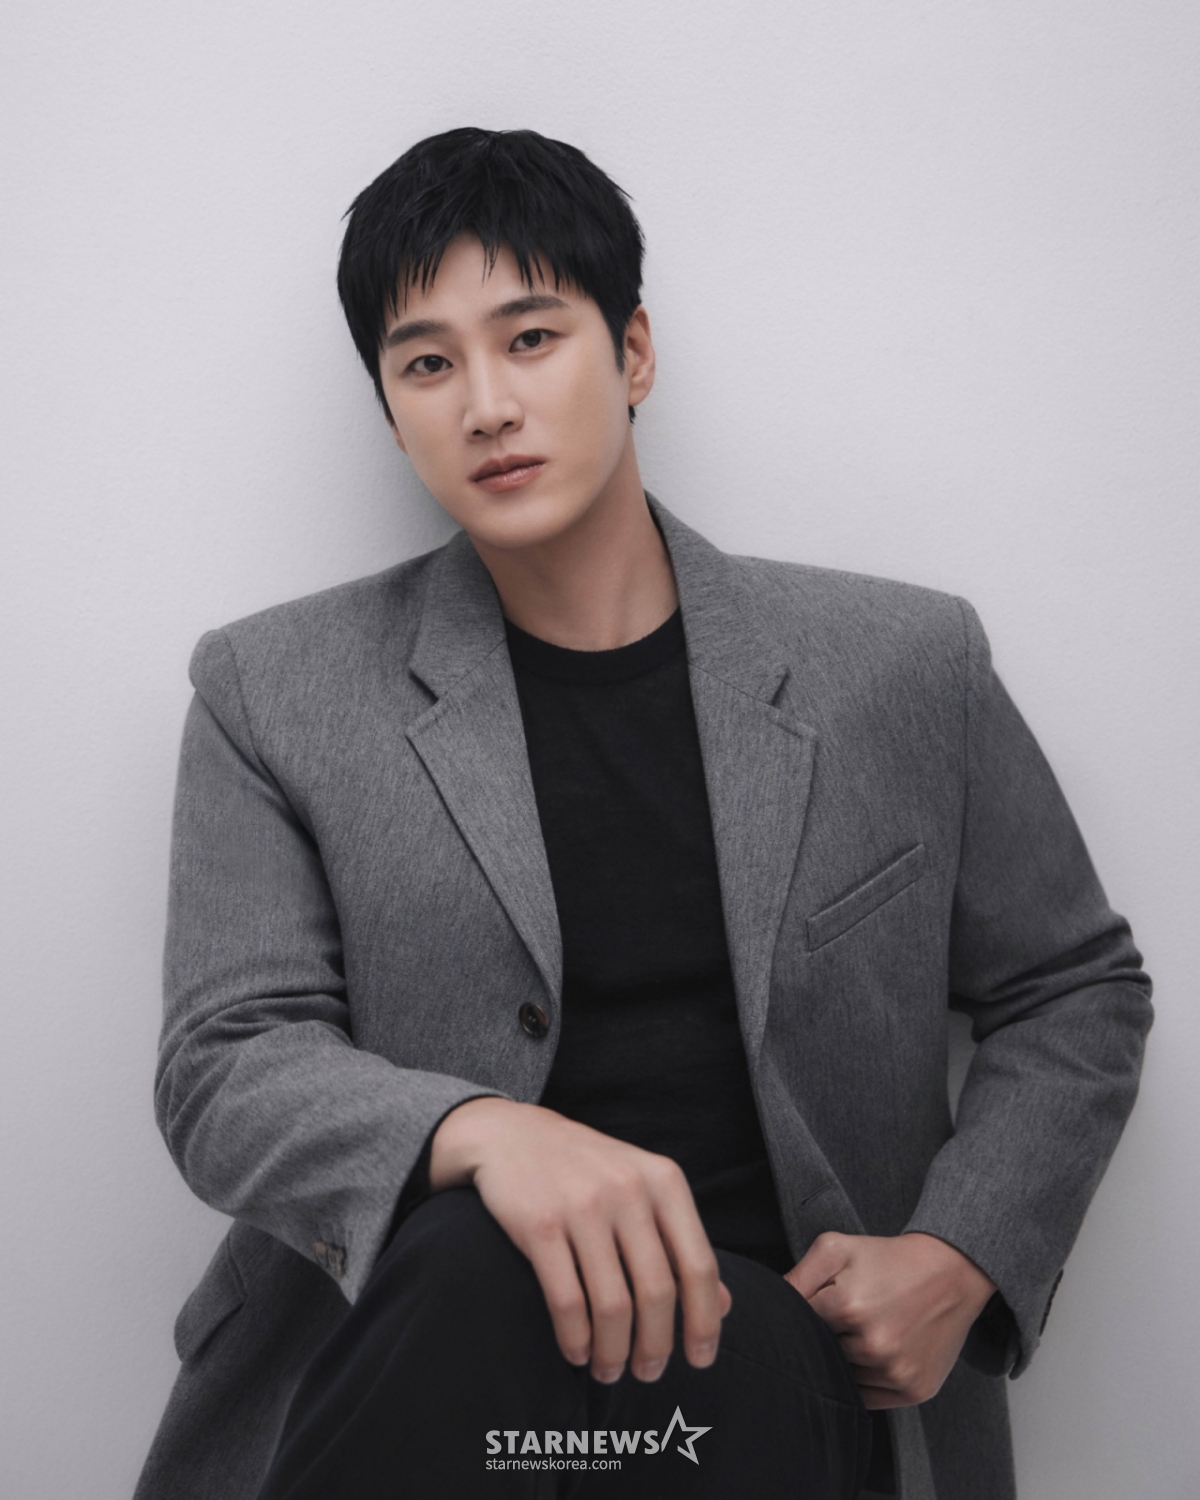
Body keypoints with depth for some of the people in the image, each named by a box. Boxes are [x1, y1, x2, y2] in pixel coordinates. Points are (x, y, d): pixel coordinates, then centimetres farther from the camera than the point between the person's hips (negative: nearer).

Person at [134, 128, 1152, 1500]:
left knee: (743, 1355, -37)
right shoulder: (275, 694, 5)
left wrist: (960, 1258, -1)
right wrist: (481, 1132, -25)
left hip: (786, 1348, 0)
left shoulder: (904, 666, 7)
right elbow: (224, 1067, -3)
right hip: (421, 1334, 1)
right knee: (472, 1264, -35)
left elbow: (1077, 989, 16)